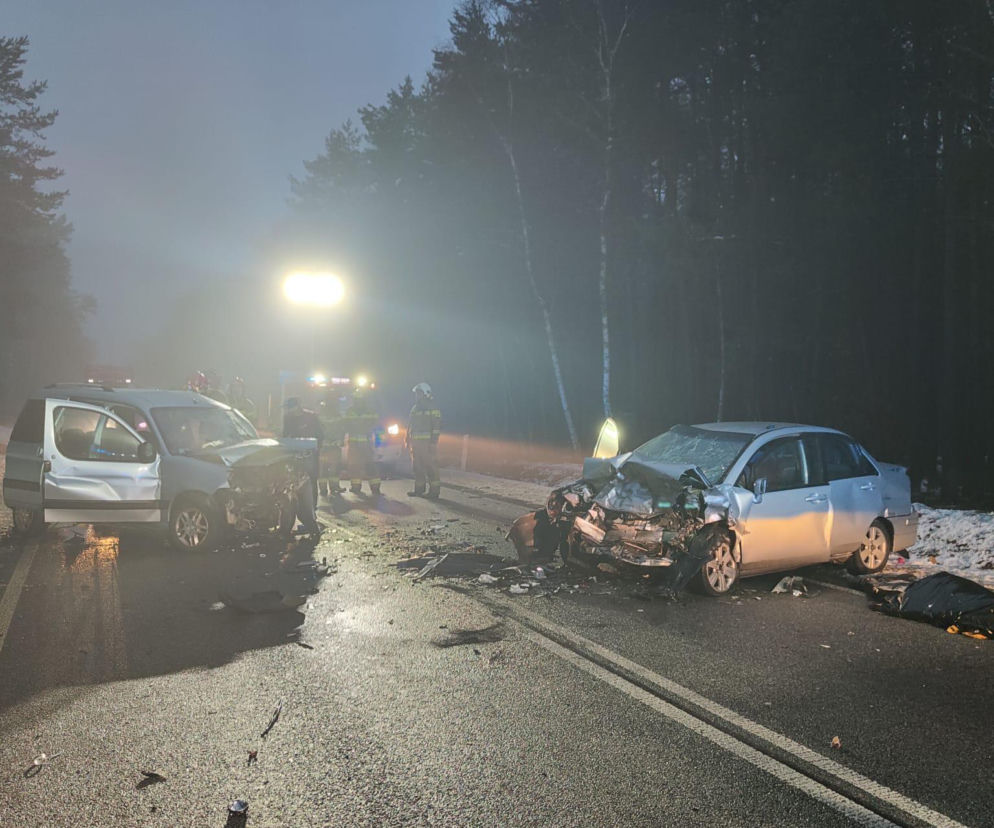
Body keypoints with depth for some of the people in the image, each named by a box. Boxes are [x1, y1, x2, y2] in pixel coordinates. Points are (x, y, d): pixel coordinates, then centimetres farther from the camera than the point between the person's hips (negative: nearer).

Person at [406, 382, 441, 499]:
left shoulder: (432, 407, -4)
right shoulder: (415, 408, 19)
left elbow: (437, 426, -11)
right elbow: (410, 425, 24)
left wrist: (433, 441, -17)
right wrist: (408, 440, 18)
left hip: (428, 442, -8)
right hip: (416, 442, 8)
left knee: (430, 466, -8)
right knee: (417, 467, 10)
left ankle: (434, 491, -6)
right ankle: (419, 489, 17)